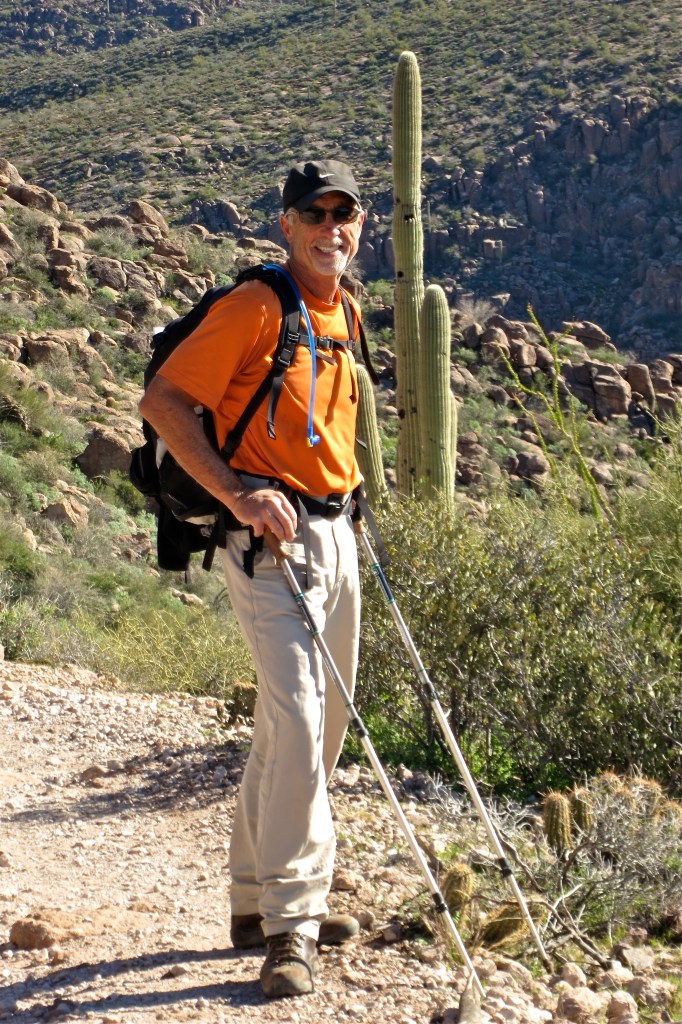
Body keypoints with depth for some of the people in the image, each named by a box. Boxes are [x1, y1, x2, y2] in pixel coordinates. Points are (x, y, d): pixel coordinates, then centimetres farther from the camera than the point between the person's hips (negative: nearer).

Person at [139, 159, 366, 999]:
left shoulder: (344, 312, 13)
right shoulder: (255, 308, -12)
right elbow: (162, 401, -14)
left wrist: (348, 502, 16)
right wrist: (236, 495, -21)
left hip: (333, 531, 9)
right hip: (269, 536, -9)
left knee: (316, 722, 14)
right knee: (296, 716, -17)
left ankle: (258, 897, 27)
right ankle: (289, 924, -8)